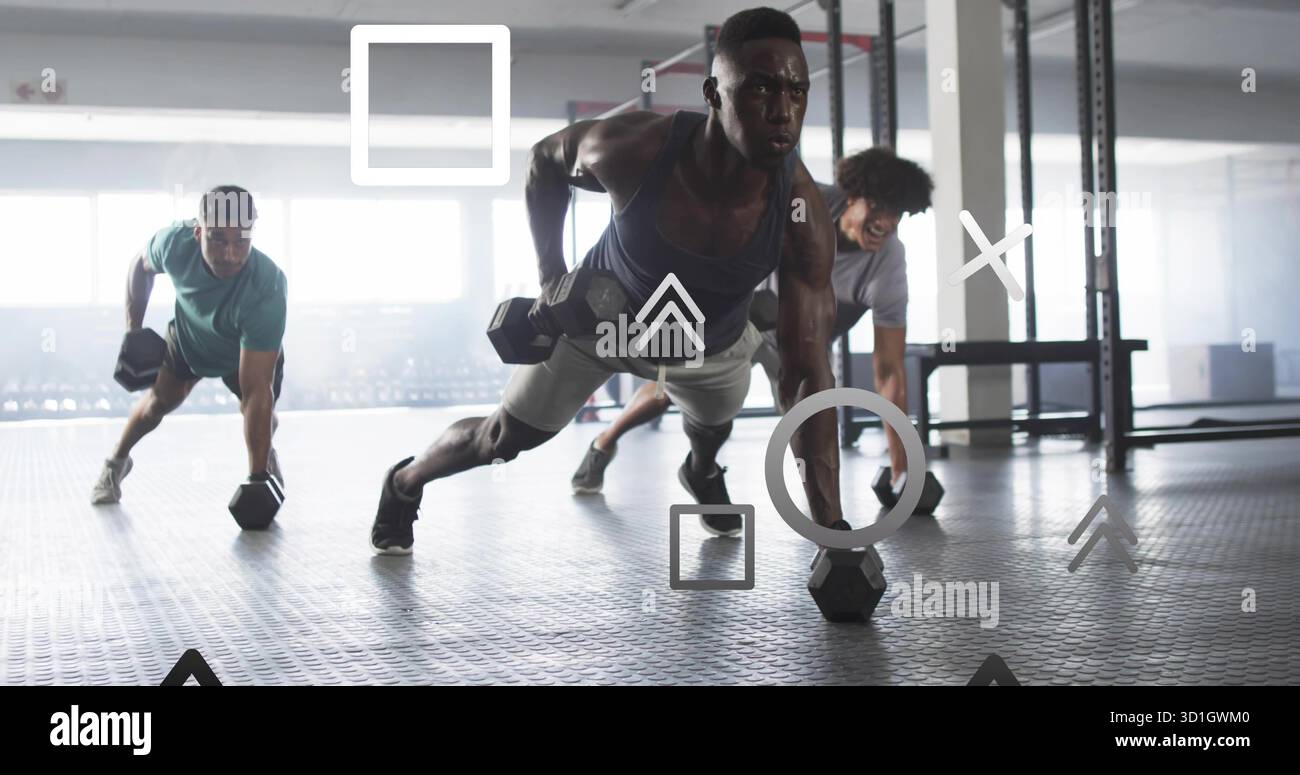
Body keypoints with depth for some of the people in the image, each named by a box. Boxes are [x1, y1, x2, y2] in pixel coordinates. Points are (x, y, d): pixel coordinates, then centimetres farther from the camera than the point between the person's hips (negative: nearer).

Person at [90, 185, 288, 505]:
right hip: (189, 329, 2)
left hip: (251, 346, -2)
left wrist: (258, 478, -44)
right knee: (162, 397, -2)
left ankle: (267, 458, 27)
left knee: (258, 409, -10)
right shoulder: (176, 241, -37)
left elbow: (256, 392, -45)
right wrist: (133, 329, -13)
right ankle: (116, 462, 27)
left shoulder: (267, 291, -47)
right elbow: (141, 265, -7)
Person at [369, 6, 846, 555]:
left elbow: (807, 376, -34)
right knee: (504, 438, 9)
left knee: (714, 426, 30)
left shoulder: (803, 215, -37)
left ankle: (702, 474, 69)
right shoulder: (632, 149, -38)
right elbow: (544, 159, -12)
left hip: (711, 345, 2)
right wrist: (550, 276, -16)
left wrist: (832, 532, -38)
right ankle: (405, 483, 41)